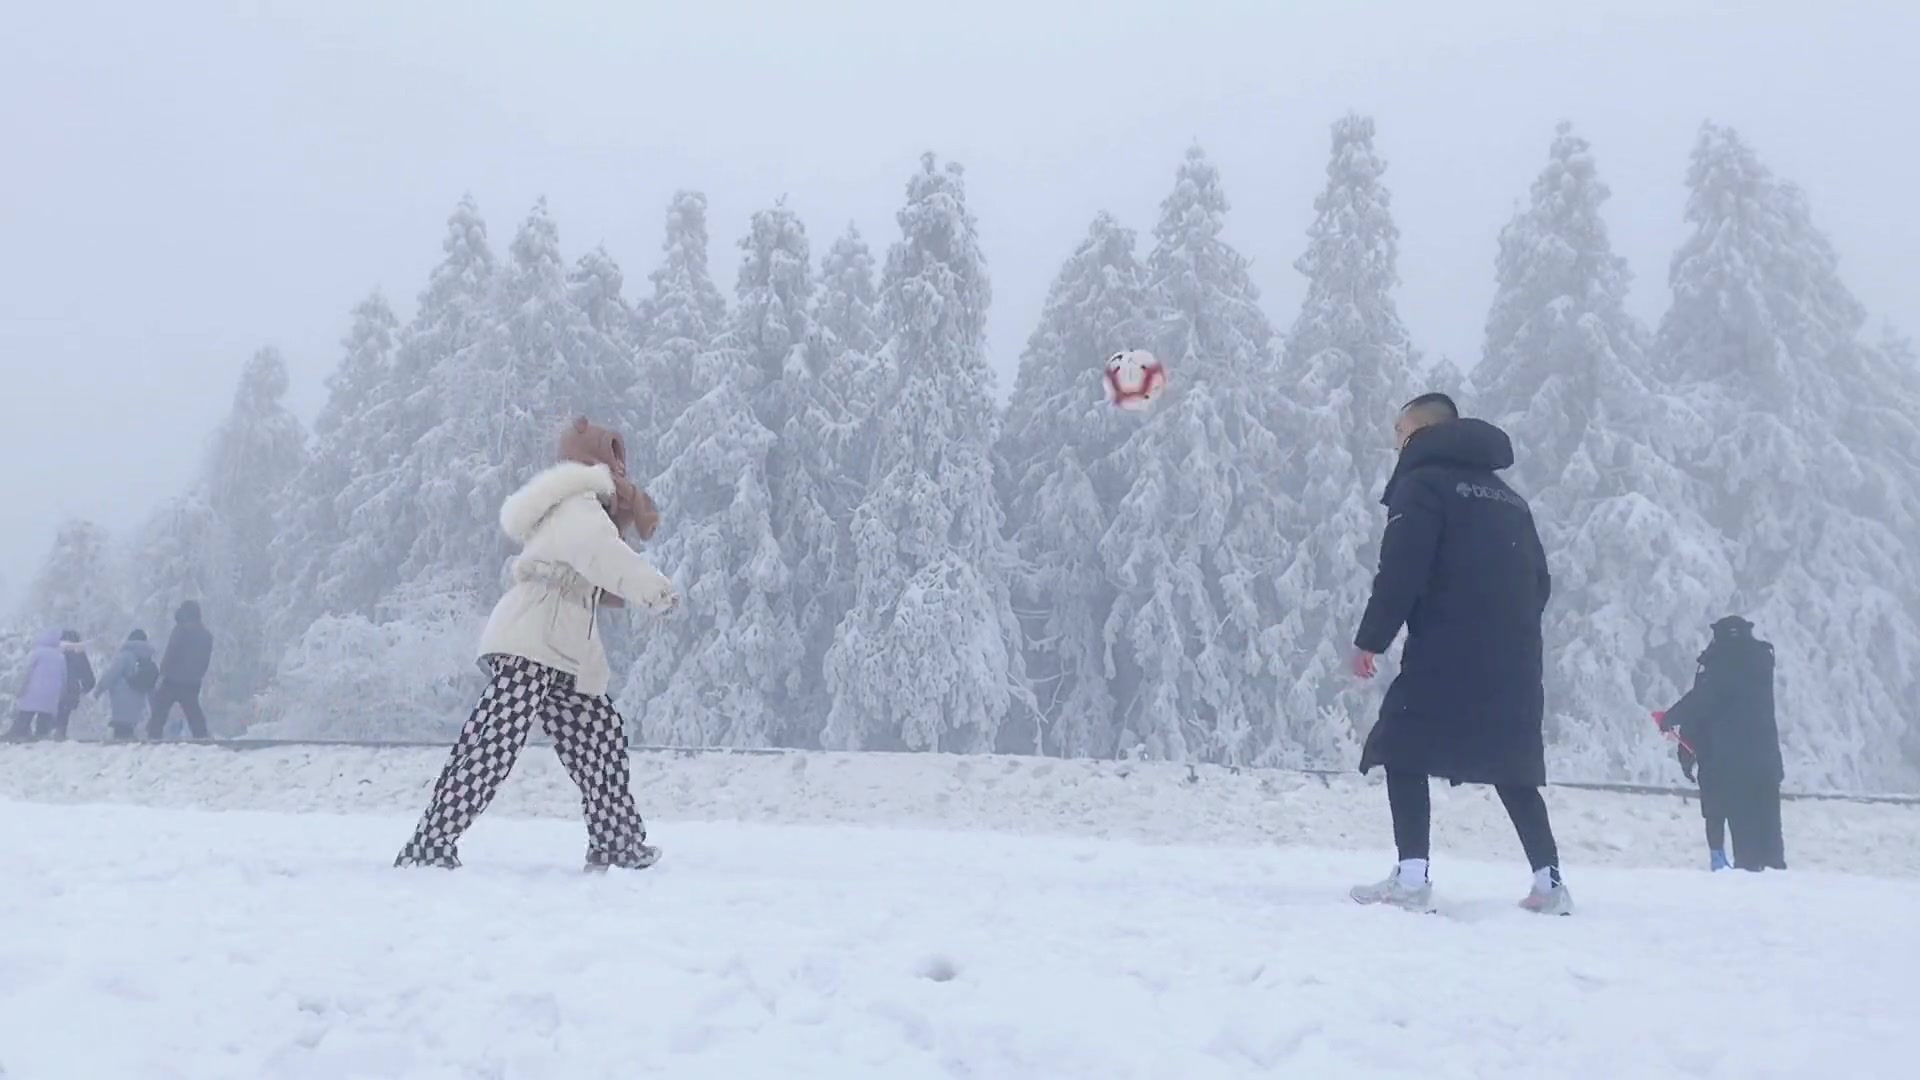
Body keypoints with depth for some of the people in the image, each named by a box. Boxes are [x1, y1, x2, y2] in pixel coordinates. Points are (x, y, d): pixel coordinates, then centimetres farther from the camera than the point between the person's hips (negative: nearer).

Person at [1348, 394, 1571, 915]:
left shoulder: (1423, 481, -1)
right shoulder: (1506, 496, 22)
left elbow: (1401, 570, -13)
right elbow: (1540, 581, 21)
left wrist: (1370, 638, -9)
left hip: (1446, 656, -7)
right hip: (1513, 663, 7)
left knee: (1404, 755, 0)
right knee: (1511, 769, 16)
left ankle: (1412, 878, -10)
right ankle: (1549, 882, 13)